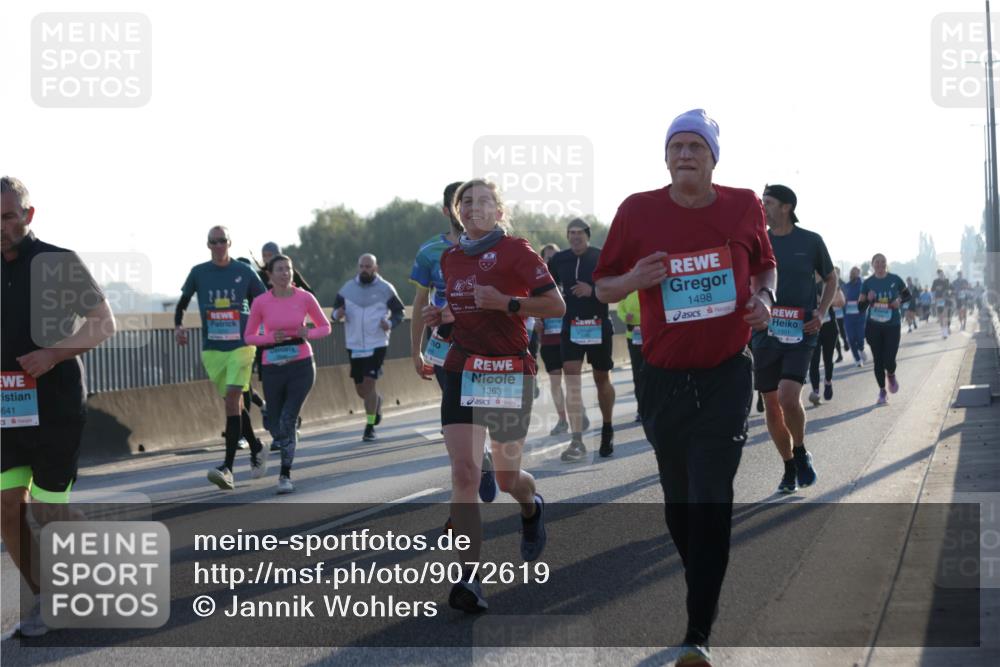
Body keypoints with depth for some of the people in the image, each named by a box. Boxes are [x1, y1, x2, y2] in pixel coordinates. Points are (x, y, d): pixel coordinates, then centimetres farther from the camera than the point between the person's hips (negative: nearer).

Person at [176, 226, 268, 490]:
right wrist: (178, 326, -3)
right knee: (233, 403, 10)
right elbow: (182, 304, 15)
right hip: (212, 348, 3)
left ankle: (228, 468, -20)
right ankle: (257, 449, 33)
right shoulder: (199, 273, 5)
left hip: (241, 346, -3)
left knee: (232, 400, -15)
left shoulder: (244, 272, 0)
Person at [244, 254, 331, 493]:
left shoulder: (305, 298, -3)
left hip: (301, 367, -1)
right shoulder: (260, 303, -3)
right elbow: (249, 337, 4)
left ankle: (285, 475, -7)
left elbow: (325, 327, 8)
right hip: (272, 368, 2)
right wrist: (270, 338, -15)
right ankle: (292, 439, 43)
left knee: (288, 420, -15)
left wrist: (308, 333, -13)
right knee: (277, 429, 7)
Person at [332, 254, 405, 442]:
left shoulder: (385, 288, -1)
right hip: (354, 345, 4)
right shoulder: (348, 288, 7)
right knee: (360, 388, 10)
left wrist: (390, 323, -14)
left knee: (369, 383, -13)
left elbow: (398, 311, 6)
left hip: (377, 344, -4)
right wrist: (337, 314, -12)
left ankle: (370, 427, -6)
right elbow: (336, 308, 13)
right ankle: (377, 401, 44)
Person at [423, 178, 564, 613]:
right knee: (464, 472, -12)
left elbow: (556, 305, -10)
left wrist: (504, 303, -20)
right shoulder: (450, 258, 12)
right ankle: (469, 576, -14)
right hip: (462, 371, 4)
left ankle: (532, 508, 45)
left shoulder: (515, 251, -6)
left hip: (509, 373, -4)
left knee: (507, 476, 7)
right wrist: (443, 316, 6)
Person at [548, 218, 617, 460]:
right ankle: (577, 442, -13)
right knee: (571, 380, -11)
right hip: (571, 326, 1)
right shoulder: (558, 260, 3)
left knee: (602, 379, 11)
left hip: (599, 326, -1)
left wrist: (593, 291, -22)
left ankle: (607, 430, 33)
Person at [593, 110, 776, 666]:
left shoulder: (744, 207, 0)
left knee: (711, 501, -11)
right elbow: (603, 287, 4)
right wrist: (634, 279, -18)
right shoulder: (639, 211, -3)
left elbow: (765, 264, 18)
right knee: (679, 501, 12)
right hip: (664, 378, 2)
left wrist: (765, 297, -3)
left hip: (727, 376, -1)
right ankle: (703, 588, 38)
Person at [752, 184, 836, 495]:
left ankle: (801, 453, 6)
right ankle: (789, 466, 23)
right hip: (765, 331, 3)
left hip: (800, 332, -3)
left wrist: (820, 313, -1)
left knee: (788, 398, -20)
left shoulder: (810, 241, 1)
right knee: (771, 404, 5)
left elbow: (831, 279, 13)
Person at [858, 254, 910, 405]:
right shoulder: (868, 283, -1)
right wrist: (868, 300, -19)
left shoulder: (895, 280, -2)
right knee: (878, 360, 3)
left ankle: (891, 375, 27)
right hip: (873, 326, 1)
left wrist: (899, 300, -9)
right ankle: (882, 391, 19)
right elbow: (861, 307, 2)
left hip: (892, 326, -1)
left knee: (889, 361, -10)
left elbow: (908, 295, 12)